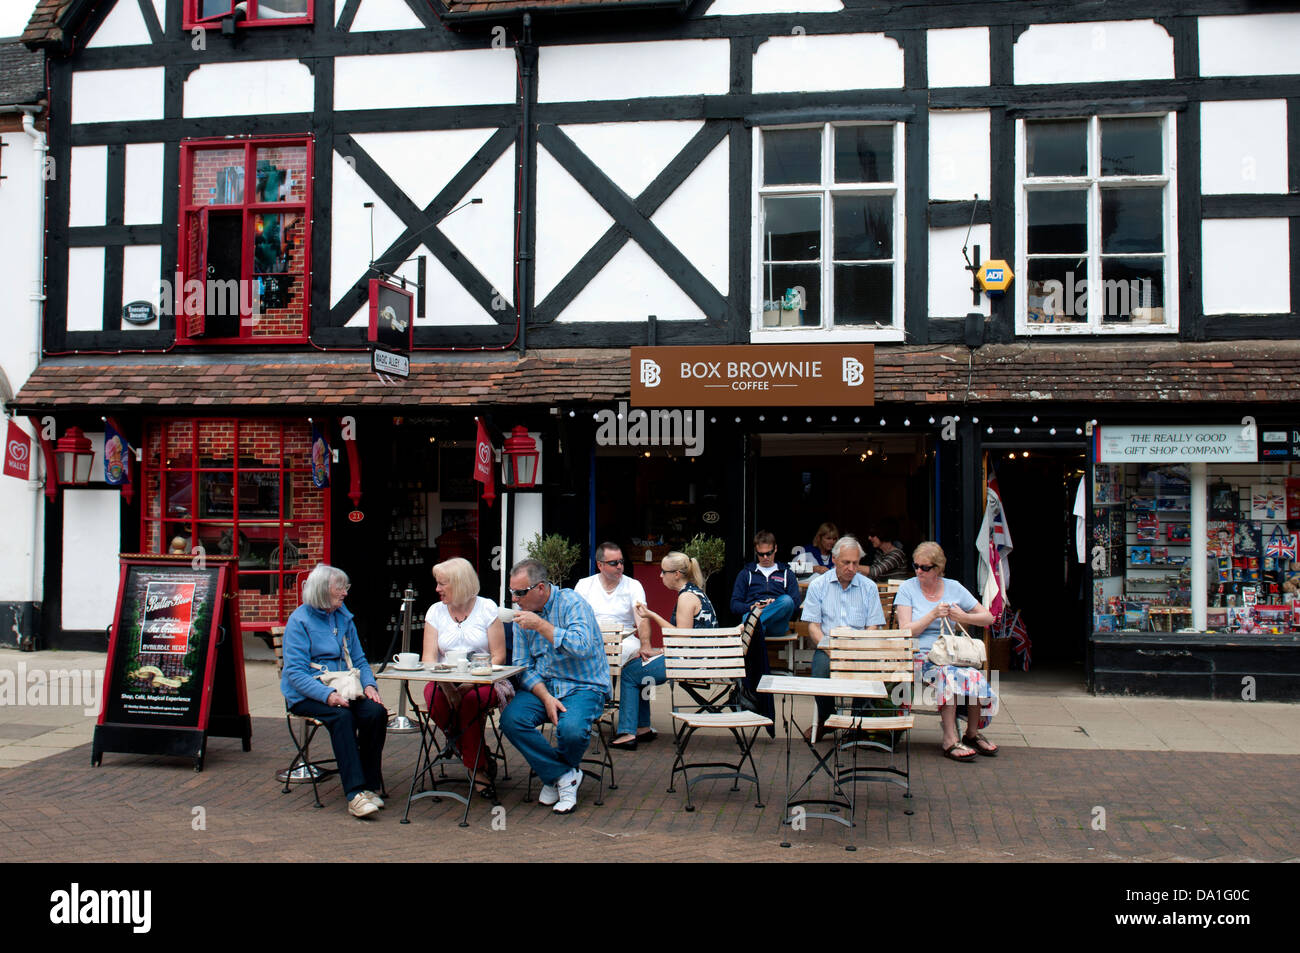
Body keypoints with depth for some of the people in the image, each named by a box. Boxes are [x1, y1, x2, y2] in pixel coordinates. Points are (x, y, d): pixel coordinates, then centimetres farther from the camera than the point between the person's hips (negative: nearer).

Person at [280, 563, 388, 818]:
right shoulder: (299, 620, -6)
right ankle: (355, 794, -37)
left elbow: (359, 660, 19)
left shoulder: (344, 617, 14)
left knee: (376, 711, -24)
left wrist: (369, 685, -3)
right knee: (342, 715, -34)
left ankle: (370, 786, -15)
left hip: (344, 690, 5)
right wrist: (327, 695, -28)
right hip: (305, 695, -5)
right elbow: (295, 672, -14)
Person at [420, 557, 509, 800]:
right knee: (432, 695, -30)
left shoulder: (487, 608, 1)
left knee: (469, 700, -35)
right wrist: (445, 684, -19)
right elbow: (429, 657, 0)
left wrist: (470, 683, -18)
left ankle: (475, 766, -13)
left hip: (483, 682, -3)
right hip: (445, 681, 3)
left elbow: (498, 657, -4)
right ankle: (481, 763, -15)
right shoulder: (436, 611, 10)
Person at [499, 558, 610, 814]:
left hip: (584, 686, -5)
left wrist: (541, 625, -23)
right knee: (511, 719, -23)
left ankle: (552, 774, 4)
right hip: (542, 686, 5)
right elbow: (523, 666, 5)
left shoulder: (571, 603, -10)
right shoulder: (523, 615, 7)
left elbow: (583, 647, -26)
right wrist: (546, 697, -13)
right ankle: (564, 776, -9)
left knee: (571, 729, -33)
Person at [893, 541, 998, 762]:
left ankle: (972, 733, -7)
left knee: (976, 676, -28)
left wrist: (964, 617, -4)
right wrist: (933, 615, -14)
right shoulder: (907, 589, 5)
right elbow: (905, 631, -5)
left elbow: (988, 618, 15)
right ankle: (950, 740, -29)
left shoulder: (954, 588, 12)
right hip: (920, 656, -3)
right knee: (949, 674, -34)